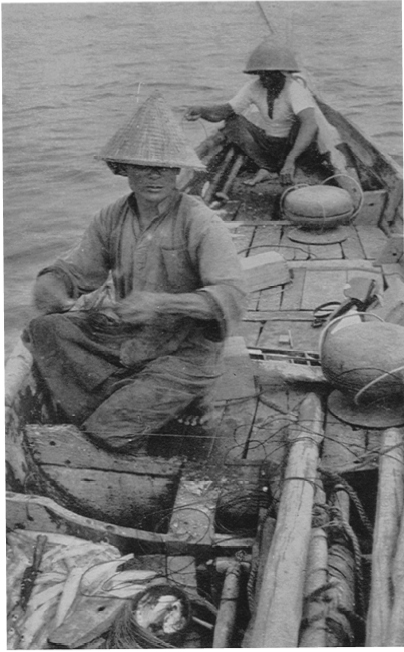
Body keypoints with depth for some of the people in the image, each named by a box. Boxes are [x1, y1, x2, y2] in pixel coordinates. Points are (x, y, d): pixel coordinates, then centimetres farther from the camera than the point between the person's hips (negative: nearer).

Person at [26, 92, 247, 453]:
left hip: (184, 352, -6)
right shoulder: (112, 218, 0)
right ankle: (120, 399, -5)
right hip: (124, 338, 6)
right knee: (43, 331, -12)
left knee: (109, 433, -18)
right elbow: (72, 270, 2)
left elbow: (232, 296, -29)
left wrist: (162, 303, -43)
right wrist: (51, 286, -23)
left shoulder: (201, 223, -19)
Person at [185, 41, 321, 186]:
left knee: (302, 121, -34)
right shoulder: (254, 87, -11)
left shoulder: (295, 88, -26)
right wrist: (201, 110, -32)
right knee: (233, 122, -16)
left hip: (293, 144, -4)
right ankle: (267, 168, -19)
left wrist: (290, 160, -53)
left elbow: (310, 124, -42)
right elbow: (226, 110, -9)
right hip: (266, 141, 5)